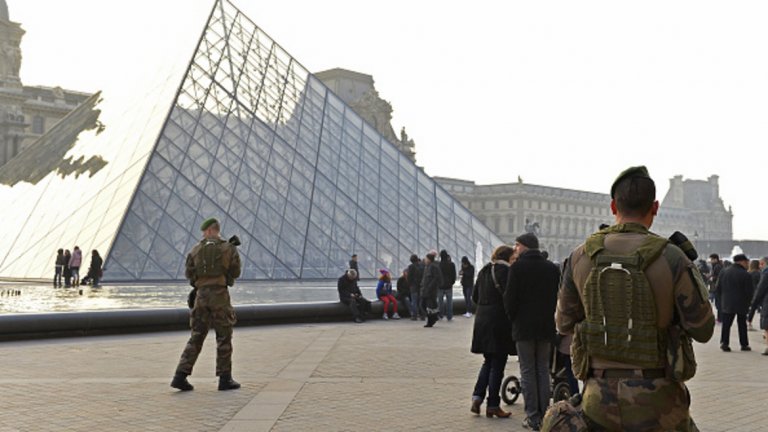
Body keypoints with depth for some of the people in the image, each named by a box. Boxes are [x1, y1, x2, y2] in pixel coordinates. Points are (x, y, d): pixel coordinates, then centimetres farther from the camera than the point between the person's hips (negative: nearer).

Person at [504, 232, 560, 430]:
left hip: (524, 326, -4)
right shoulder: (552, 268, 4)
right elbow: (558, 297, 6)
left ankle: (532, 416, 1)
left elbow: (510, 297, -10)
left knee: (528, 371, 2)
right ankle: (544, 413, 11)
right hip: (546, 326, 4)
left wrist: (512, 317, 5)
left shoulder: (518, 267, -9)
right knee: (543, 370, 11)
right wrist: (550, 316, 14)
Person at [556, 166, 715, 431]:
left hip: (601, 396, 3)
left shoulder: (580, 256, -3)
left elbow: (565, 323, 8)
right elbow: (702, 330, -4)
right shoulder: (672, 258, -13)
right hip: (655, 402, -2)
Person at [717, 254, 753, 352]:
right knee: (742, 325, 10)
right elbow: (749, 291, -11)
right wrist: (748, 301, 6)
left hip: (726, 303, 3)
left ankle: (724, 343, -1)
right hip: (741, 304, -3)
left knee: (726, 324, 6)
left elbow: (718, 288, 4)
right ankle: (744, 344, 16)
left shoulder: (724, 272, 1)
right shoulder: (746, 275, -13)